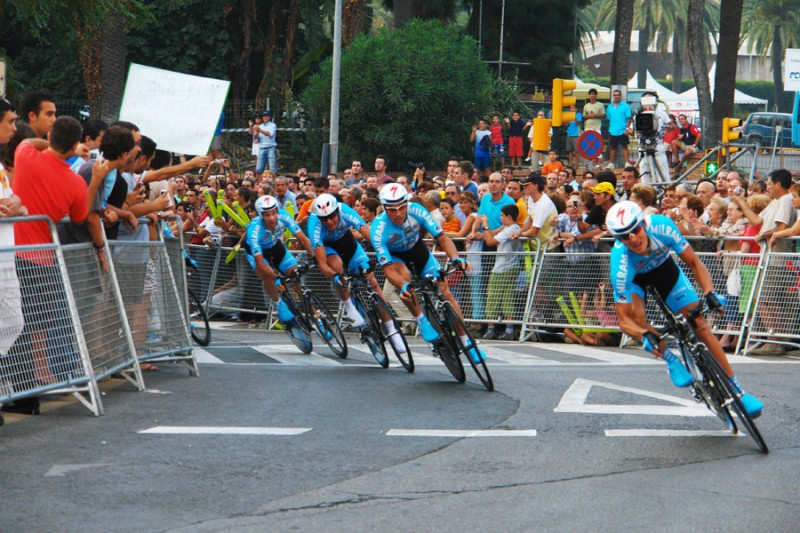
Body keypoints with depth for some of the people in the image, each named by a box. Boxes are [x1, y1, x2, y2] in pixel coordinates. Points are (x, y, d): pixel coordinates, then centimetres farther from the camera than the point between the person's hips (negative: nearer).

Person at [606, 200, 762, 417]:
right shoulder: (620, 261, -39)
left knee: (700, 324, -8)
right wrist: (645, 336, -55)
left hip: (664, 267, 2)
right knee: (635, 313, -34)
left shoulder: (661, 226, -36)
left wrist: (710, 293, -39)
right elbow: (624, 319, -37)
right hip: (634, 278, -2)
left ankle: (736, 388, 1)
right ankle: (670, 360, -9)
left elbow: (694, 262, -23)